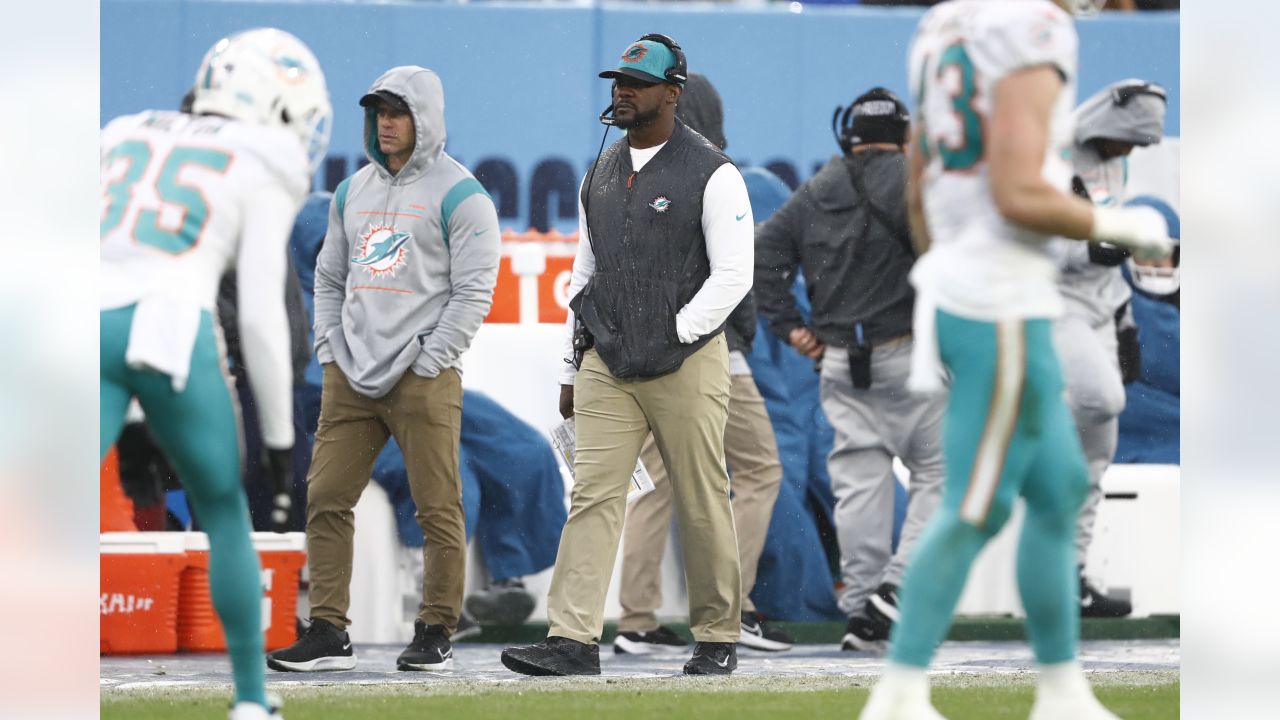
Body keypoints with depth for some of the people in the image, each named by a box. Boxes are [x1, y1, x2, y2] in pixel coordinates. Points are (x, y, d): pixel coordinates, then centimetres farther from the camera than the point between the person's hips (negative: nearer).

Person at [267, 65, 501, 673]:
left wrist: (429, 361, -11)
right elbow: (330, 276, 25)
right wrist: (329, 347, 11)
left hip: (423, 379, -6)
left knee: (438, 509, -4)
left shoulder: (458, 194, -2)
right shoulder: (353, 191, 18)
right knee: (325, 501, -1)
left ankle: (436, 633, 3)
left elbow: (474, 289, -7)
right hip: (349, 375, 6)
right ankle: (328, 633, 2)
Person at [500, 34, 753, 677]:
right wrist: (574, 369, 18)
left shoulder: (710, 174, -4)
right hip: (606, 369, 5)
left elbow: (733, 275, -9)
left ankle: (717, 637, 13)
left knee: (703, 504, 1)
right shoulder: (600, 175, 15)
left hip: (686, 364, -5)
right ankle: (572, 640, -12)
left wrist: (673, 336, -12)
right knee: (592, 496, -6)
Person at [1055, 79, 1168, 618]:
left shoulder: (1110, 165, 15)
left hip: (1096, 312, 9)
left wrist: (1124, 319, 23)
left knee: (1094, 450, 5)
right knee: (1101, 397, -34)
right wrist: (1086, 252, -28)